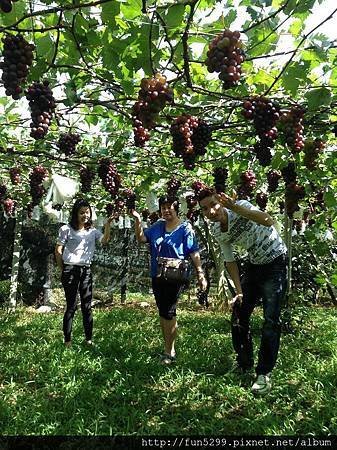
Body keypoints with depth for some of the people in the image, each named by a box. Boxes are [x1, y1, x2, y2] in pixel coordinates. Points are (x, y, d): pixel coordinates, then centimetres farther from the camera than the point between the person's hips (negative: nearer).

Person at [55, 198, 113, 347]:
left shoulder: (93, 231, 7)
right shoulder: (66, 229, -4)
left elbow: (105, 240, -12)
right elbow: (58, 251, 0)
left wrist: (107, 225, -26)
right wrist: (63, 270, 1)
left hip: (86, 271, 4)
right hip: (70, 270, -4)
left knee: (87, 306, 8)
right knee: (71, 306, 2)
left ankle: (89, 339, 17)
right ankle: (67, 340, 14)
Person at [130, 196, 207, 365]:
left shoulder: (185, 228, -7)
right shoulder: (157, 226, 8)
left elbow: (194, 253, -10)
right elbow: (141, 238, 4)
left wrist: (200, 274, -15)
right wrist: (138, 220, -9)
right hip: (157, 276, 6)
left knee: (168, 313, -3)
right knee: (162, 313, 14)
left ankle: (169, 351, 12)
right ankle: (168, 347, 29)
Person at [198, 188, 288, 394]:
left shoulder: (240, 207, -24)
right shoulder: (218, 232, -6)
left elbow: (268, 221, -43)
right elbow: (230, 261, 3)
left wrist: (236, 207, -53)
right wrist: (239, 292, -3)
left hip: (275, 262, -6)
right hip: (254, 265, 7)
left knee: (271, 320, -11)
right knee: (239, 313, 7)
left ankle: (265, 374, 2)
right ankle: (244, 365, 26)